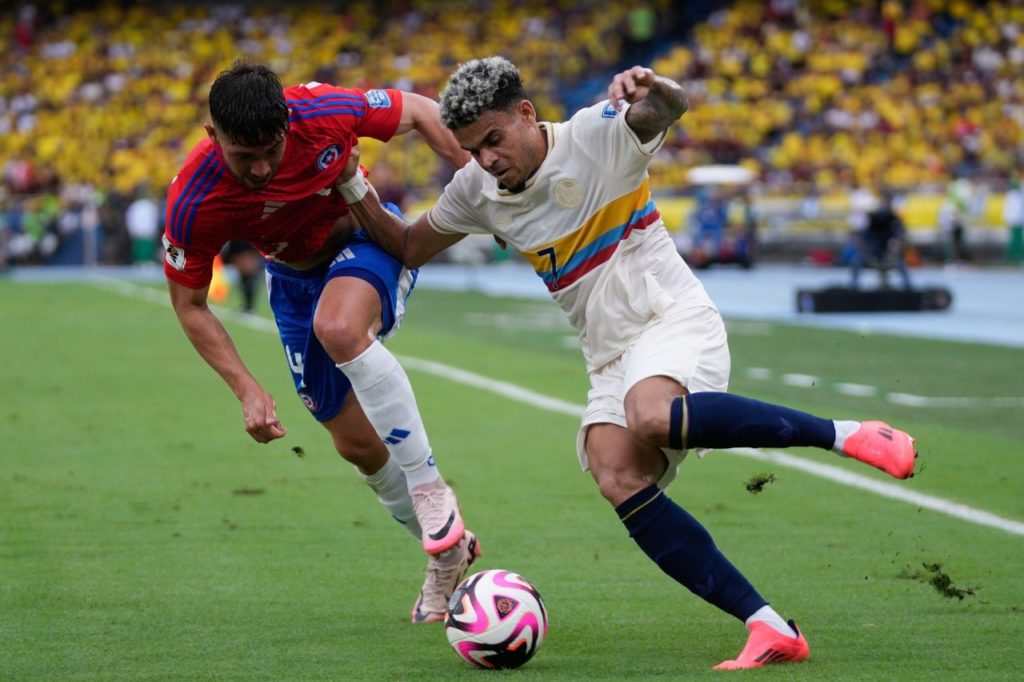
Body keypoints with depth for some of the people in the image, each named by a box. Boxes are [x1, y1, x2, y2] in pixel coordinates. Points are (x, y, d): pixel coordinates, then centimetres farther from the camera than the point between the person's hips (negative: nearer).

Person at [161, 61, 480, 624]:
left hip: (367, 235, -2)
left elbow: (420, 112, -11)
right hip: (294, 276, 2)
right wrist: (247, 390, -22)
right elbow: (189, 303, -14)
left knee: (338, 328, -37)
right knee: (356, 444, 1)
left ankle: (430, 489, -25)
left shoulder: (327, 112, -31)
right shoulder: (192, 202, -30)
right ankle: (445, 551, 25)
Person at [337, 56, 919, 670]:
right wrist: (356, 192, 4)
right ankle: (769, 630, -26)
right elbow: (408, 248, 21)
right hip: (611, 359, 6)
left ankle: (847, 435, -29)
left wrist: (653, 88, -51)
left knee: (650, 417, -39)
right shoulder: (478, 192, 8)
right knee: (619, 482, -22)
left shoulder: (597, 137, -10)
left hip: (672, 318, -6)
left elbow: (671, 108, -27)